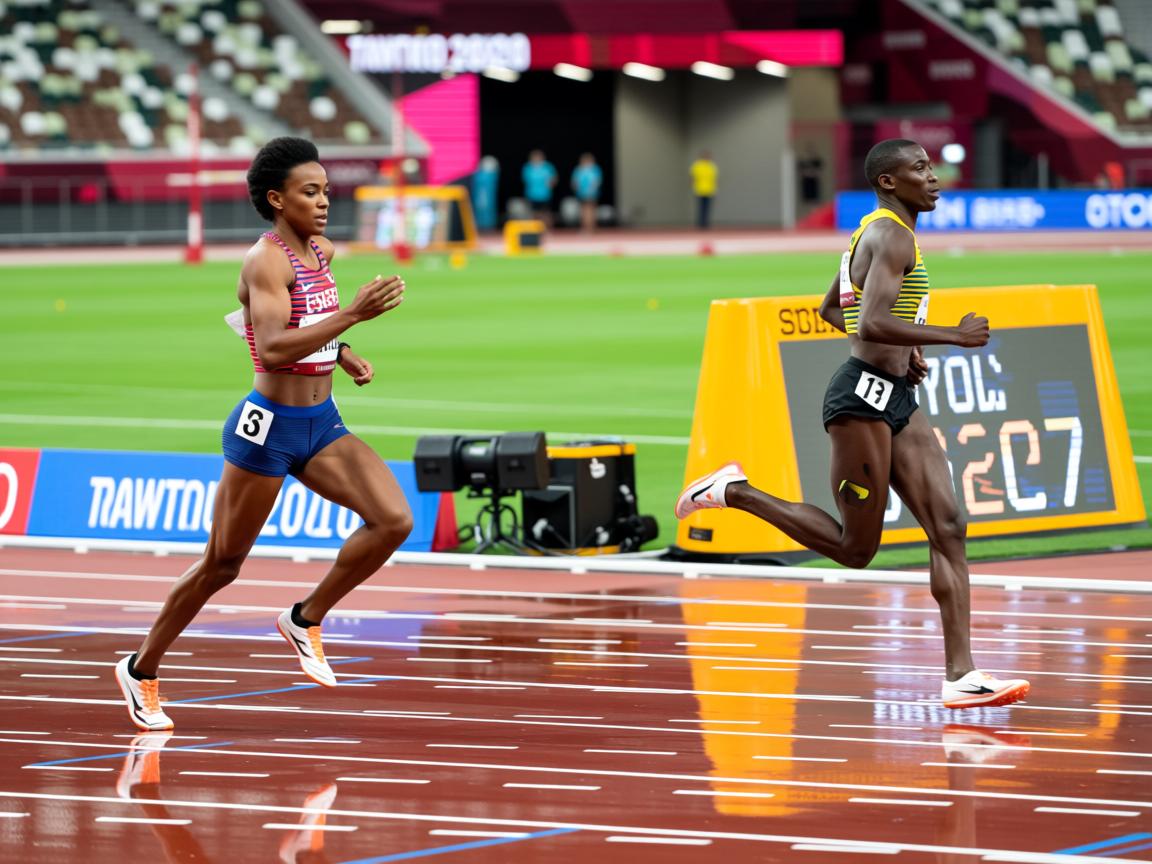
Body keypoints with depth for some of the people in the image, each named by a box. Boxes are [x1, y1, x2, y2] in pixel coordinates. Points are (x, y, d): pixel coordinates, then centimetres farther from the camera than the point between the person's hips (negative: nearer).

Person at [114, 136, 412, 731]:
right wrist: (354, 314, -36)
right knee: (222, 564, 4)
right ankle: (142, 669, 22)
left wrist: (340, 354, 10)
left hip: (322, 423, 7)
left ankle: (305, 620, 5)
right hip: (269, 427, -7)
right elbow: (273, 349, -32)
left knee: (394, 520, -12)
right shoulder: (266, 262, -18)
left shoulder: (321, 252, 8)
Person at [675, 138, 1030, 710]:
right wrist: (953, 336, -18)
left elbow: (830, 310, 31)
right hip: (863, 398, -10)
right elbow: (873, 324, -26)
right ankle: (735, 492, 9)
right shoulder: (893, 236, -13)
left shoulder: (877, 232, 19)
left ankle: (960, 677, -4)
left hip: (896, 400, 10)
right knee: (855, 548, -4)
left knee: (948, 528, 0)